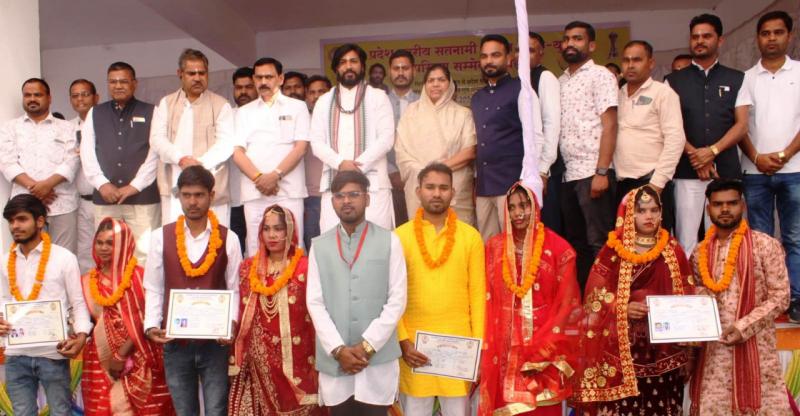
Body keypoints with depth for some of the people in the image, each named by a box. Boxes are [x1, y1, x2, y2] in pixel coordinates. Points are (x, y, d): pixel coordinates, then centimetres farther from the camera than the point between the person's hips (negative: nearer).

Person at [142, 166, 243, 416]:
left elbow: (235, 289, 1)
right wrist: (152, 325, -7)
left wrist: (231, 325, -13)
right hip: (175, 342, 1)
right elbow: (153, 288, 5)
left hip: (215, 342, -1)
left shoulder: (228, 239, 0)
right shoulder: (161, 237, 3)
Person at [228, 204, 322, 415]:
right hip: (258, 362, 3)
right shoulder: (248, 268, 8)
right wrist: (238, 358, 7)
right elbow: (241, 315, 13)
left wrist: (316, 363, -8)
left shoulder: (305, 268, -6)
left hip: (294, 361, -3)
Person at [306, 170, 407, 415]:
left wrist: (367, 345, -9)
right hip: (333, 359, 2)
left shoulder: (389, 241, 2)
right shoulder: (319, 246, 7)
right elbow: (315, 302, 2)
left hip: (378, 357, -2)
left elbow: (397, 300, -3)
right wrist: (338, 349, -8)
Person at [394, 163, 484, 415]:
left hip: (458, 342, 0)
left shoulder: (470, 236, 2)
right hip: (414, 343, 0)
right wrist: (402, 340, -7)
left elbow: (478, 294, 2)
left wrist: (477, 344, -1)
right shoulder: (400, 236, 0)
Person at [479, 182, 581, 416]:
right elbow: (488, 300, 5)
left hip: (546, 346, -2)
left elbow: (567, 303, -5)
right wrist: (488, 344, -3)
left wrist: (542, 348, -10)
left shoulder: (557, 247, -2)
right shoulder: (495, 247, 5)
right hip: (506, 345, 2)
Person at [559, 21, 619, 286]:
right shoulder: (561, 81, 17)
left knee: (598, 243, -4)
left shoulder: (600, 76, 0)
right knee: (575, 242, 11)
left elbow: (609, 126, -9)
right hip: (568, 174, 6)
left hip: (591, 172, -6)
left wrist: (601, 172, -17)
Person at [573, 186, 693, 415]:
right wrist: (624, 308, -16)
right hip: (622, 348, -2)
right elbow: (596, 297, -2)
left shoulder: (673, 251, 8)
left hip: (663, 350, 3)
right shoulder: (613, 251, 0)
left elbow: (686, 294, 11)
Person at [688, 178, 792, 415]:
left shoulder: (766, 246, -4)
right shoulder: (700, 253, 8)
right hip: (713, 349, 3)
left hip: (755, 346, -3)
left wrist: (744, 327, -15)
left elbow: (779, 297, -7)